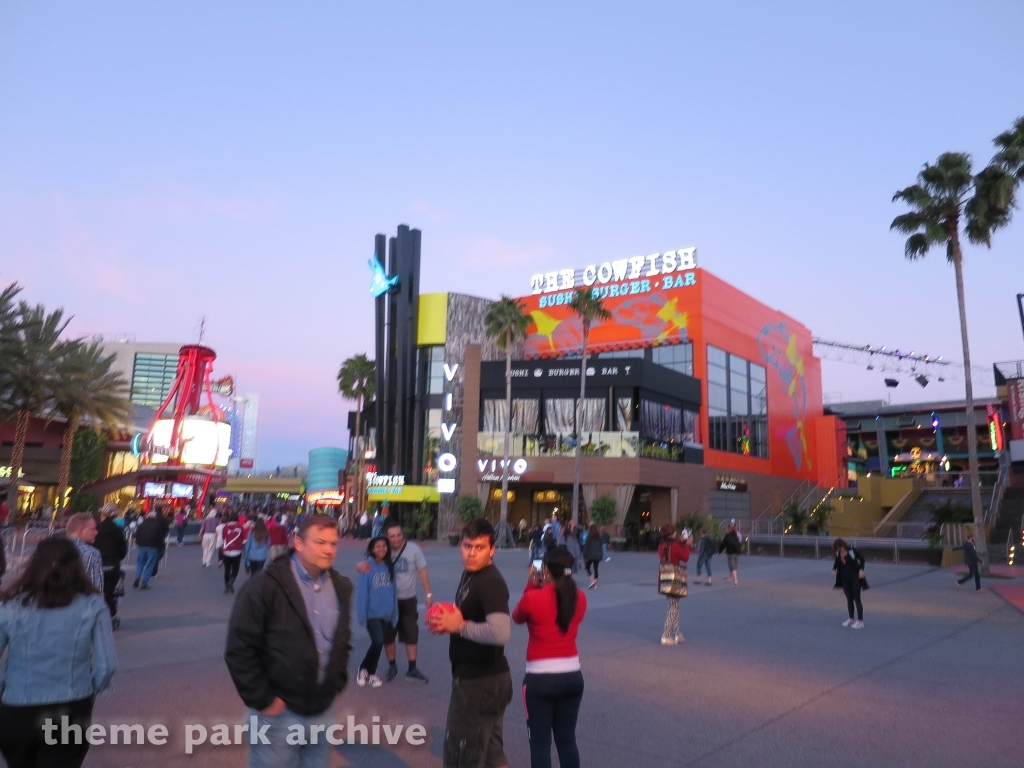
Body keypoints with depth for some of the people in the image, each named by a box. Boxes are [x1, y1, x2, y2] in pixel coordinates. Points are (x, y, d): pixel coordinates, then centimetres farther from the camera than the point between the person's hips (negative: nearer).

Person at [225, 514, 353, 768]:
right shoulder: (266, 585, -15)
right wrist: (262, 699, -13)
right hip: (278, 713, -5)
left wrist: (337, 683, 10)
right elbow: (239, 649, -15)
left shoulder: (340, 587, 5)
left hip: (322, 712, 6)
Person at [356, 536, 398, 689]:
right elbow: (362, 591, -13)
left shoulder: (389, 566, 3)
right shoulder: (367, 566, -12)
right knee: (378, 642, -14)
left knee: (379, 644, 11)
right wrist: (362, 614, -14)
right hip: (372, 613, -5)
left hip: (386, 613, 5)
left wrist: (394, 612, 6)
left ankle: (371, 673, 28)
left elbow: (393, 590, 7)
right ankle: (363, 669, 11)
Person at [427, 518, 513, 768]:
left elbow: (500, 633, -37)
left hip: (481, 681, -10)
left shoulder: (491, 583, -23)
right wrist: (446, 621, 1)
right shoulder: (469, 574, 8)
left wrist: (460, 626, -24)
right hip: (482, 677, 10)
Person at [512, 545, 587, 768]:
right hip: (572, 676, 5)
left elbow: (517, 617, 5)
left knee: (540, 742, 8)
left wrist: (531, 586, 7)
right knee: (567, 739, 17)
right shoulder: (580, 598, -2)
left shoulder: (532, 598, -16)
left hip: (540, 678, -4)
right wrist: (544, 588, 11)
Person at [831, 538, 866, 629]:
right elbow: (837, 562, 13)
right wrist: (834, 569, -5)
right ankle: (851, 619, 24)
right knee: (849, 598, 13)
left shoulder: (851, 551, -18)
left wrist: (861, 569, -24)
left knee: (857, 598, -3)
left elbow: (861, 560, -9)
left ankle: (860, 621, 0)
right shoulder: (838, 553, -2)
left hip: (855, 577, -6)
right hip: (845, 578, 6)